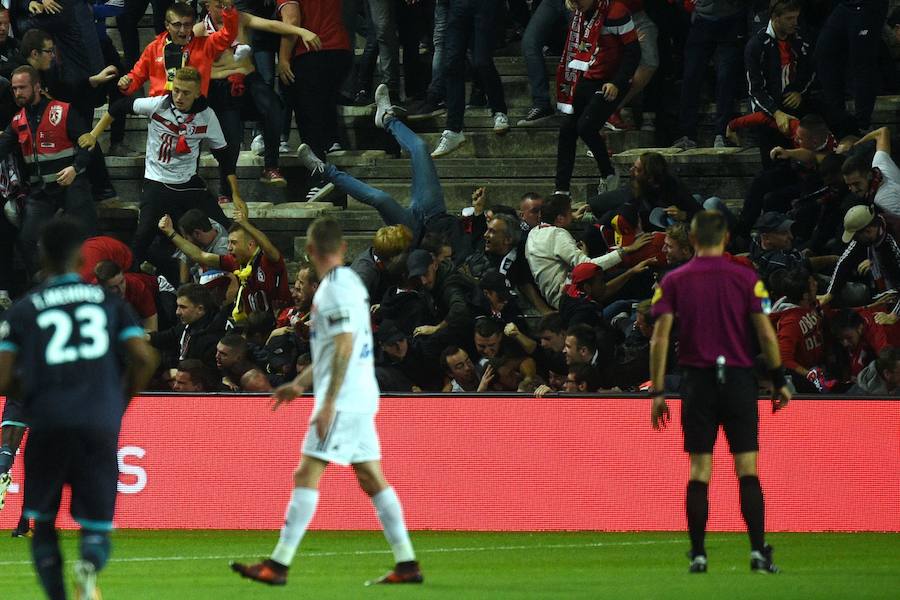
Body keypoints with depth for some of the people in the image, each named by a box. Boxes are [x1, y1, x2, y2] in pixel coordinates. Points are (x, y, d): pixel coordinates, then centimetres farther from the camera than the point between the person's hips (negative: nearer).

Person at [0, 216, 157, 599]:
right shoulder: (109, 302, 11)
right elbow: (144, 359, 1)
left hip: (48, 426, -1)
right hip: (101, 425, 1)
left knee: (43, 523, 16)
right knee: (97, 528, 7)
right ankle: (90, 566, -28)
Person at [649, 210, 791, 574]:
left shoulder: (673, 281, 2)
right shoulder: (746, 279, 0)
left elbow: (660, 338, -3)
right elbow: (766, 333, -3)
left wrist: (657, 391, -1)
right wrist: (778, 380, 5)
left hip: (698, 381, 1)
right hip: (739, 380, -1)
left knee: (699, 470, 4)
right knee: (748, 469, 1)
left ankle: (698, 554, 0)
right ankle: (758, 551, -6)